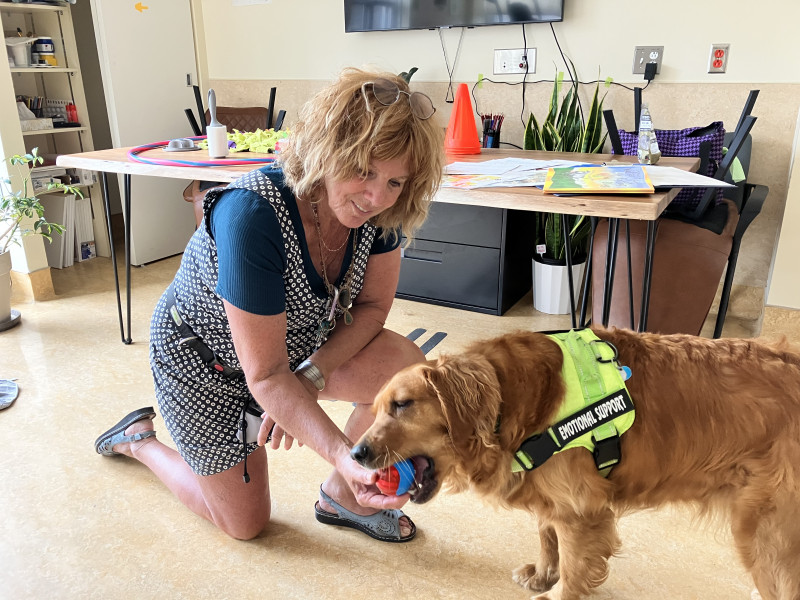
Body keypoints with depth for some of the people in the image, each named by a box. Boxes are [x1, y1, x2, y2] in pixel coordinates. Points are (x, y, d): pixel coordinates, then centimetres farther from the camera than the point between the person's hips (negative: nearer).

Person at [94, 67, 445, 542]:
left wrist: (309, 376, -23)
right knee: (246, 523, 11)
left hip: (297, 343, 5)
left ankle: (343, 497, 3)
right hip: (205, 359, -5)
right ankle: (140, 439, 33)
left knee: (407, 366, -20)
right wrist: (344, 456, -43)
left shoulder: (380, 210, -19)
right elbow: (267, 375, -34)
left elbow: (373, 304, -9)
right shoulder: (251, 215, -38)